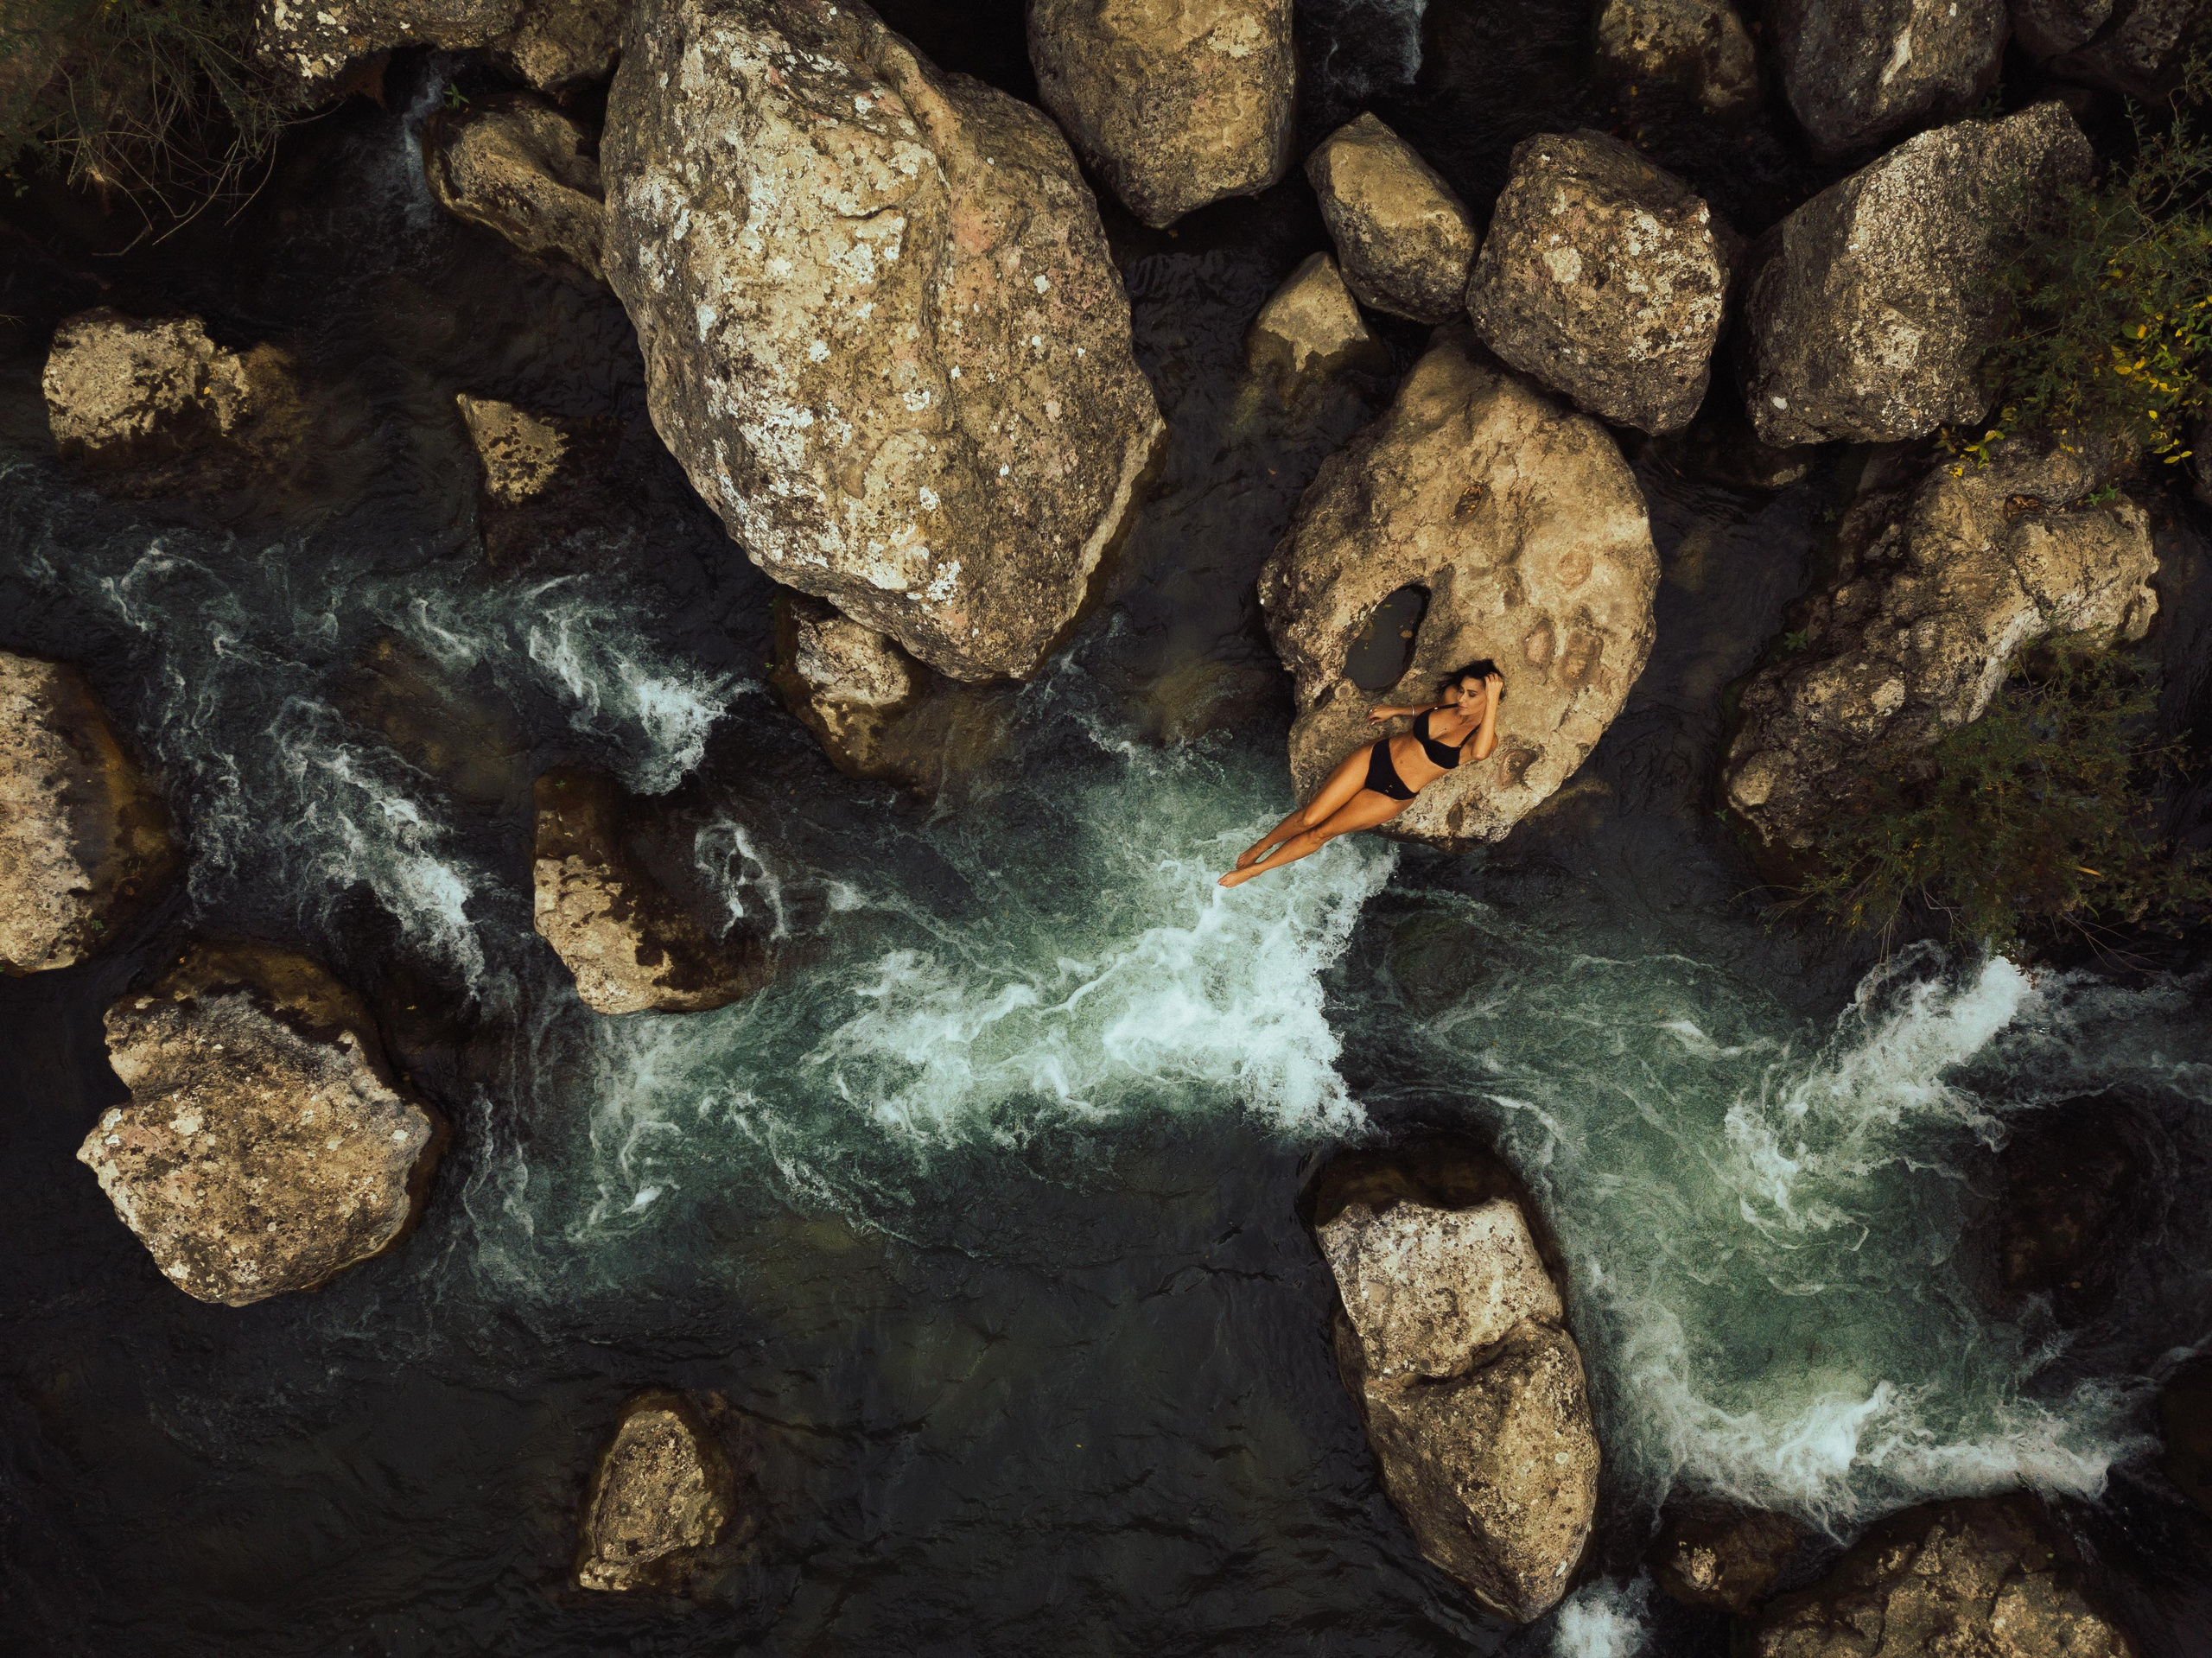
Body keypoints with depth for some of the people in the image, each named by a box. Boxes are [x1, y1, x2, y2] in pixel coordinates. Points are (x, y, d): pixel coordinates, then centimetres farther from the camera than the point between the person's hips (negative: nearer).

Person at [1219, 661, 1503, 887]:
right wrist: (1396, 711, 15)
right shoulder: (1451, 697, -6)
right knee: (1309, 816, -5)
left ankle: (1256, 868, 18)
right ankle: (1260, 846, 20)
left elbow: (1479, 753, -46)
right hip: (1376, 757, 3)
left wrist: (1492, 701, -45)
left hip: (1394, 795, -3)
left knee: (1322, 832, 1)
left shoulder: (1484, 736, -20)